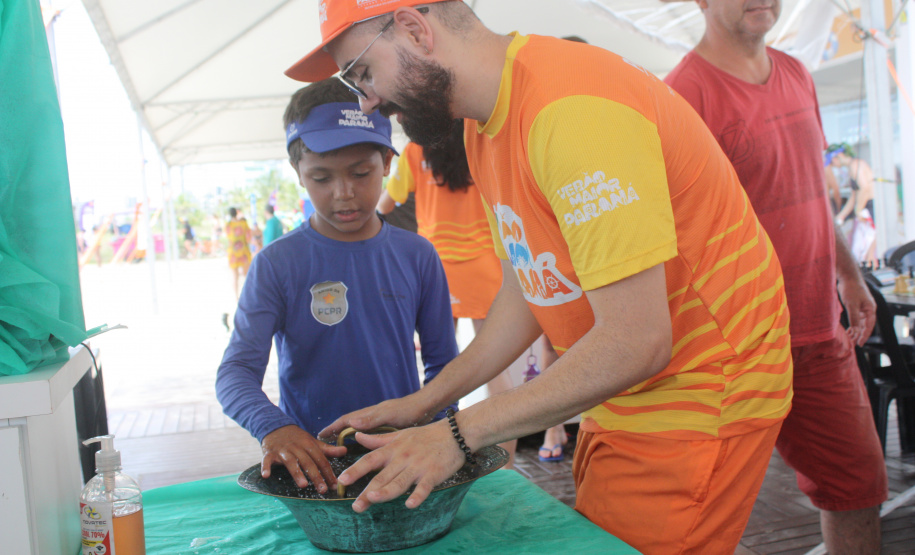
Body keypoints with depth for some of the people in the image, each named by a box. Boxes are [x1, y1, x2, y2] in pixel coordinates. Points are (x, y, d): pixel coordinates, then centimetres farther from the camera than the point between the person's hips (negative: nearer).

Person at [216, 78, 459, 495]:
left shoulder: (417, 256, 4)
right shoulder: (278, 264, -3)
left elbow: (443, 362, 9)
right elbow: (237, 370, -8)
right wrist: (273, 428, -27)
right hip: (313, 464, -1)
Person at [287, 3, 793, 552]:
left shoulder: (573, 110, -28)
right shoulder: (484, 128, 2)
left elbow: (635, 343, -27)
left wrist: (459, 433, -21)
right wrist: (424, 402, 5)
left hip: (699, 398, -8)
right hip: (620, 395, 8)